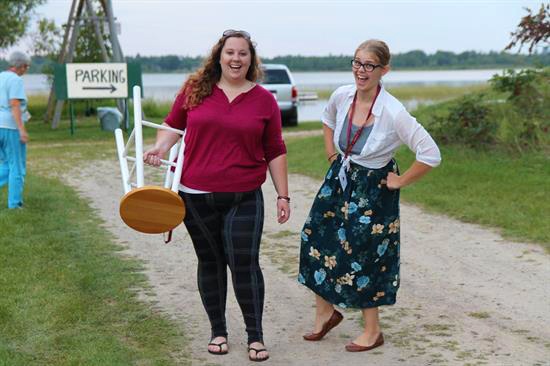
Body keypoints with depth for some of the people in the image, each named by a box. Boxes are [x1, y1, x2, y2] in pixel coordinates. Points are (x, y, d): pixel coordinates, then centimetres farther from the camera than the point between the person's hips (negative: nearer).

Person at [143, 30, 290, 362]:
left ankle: (256, 336, 11)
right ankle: (218, 331, 27)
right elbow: (174, 124, 13)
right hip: (196, 196, 1)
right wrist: (161, 147, -7)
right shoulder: (195, 89, 2)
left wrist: (283, 195, 4)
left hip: (244, 199, -1)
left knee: (244, 263, -4)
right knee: (210, 261, 12)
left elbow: (275, 151, 5)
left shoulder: (264, 100, 1)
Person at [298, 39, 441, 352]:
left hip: (372, 188, -6)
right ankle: (326, 312, 29)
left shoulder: (393, 113, -26)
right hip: (339, 179, 6)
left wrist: (401, 181, -15)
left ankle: (373, 331, 23)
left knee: (362, 257, 3)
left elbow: (431, 155, -25)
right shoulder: (342, 96, -8)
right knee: (316, 240, 7)